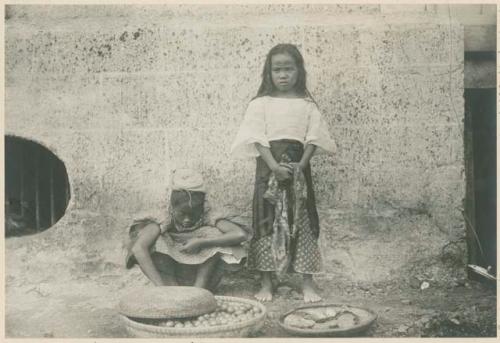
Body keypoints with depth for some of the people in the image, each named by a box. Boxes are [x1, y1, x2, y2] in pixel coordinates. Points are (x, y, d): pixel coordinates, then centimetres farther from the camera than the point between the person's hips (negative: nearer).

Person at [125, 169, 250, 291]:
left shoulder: (209, 218, -19)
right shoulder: (166, 222, -19)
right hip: (171, 281, 1)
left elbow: (241, 234, -35)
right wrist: (161, 286, -43)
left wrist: (201, 242, -35)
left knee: (215, 234, -22)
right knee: (156, 242, -23)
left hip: (203, 282, 0)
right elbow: (138, 249, -36)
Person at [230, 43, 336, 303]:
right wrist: (274, 166, -17)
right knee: (267, 220, 1)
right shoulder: (260, 104, 3)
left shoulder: (307, 104, 7)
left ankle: (308, 283, 11)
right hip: (268, 166, -1)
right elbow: (258, 138, -5)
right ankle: (266, 284, 10)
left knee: (302, 221, 3)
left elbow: (314, 138, 1)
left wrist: (301, 164, -13)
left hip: (298, 166, 1)